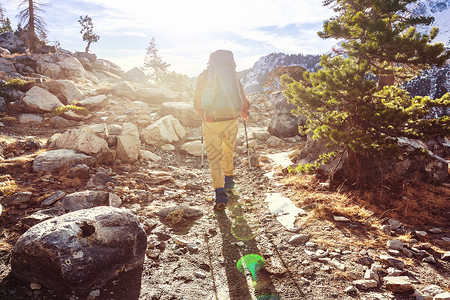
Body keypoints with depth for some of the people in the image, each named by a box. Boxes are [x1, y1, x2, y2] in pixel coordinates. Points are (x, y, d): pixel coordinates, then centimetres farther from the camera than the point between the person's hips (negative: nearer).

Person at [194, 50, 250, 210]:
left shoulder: (203, 77, 0)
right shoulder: (233, 76, 2)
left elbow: (197, 104, 5)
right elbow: (244, 102, 3)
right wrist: (243, 113, 26)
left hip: (210, 124, -2)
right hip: (230, 122, 2)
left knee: (214, 157, 4)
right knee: (228, 152, 23)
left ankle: (220, 192, -8)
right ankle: (229, 179, 45)